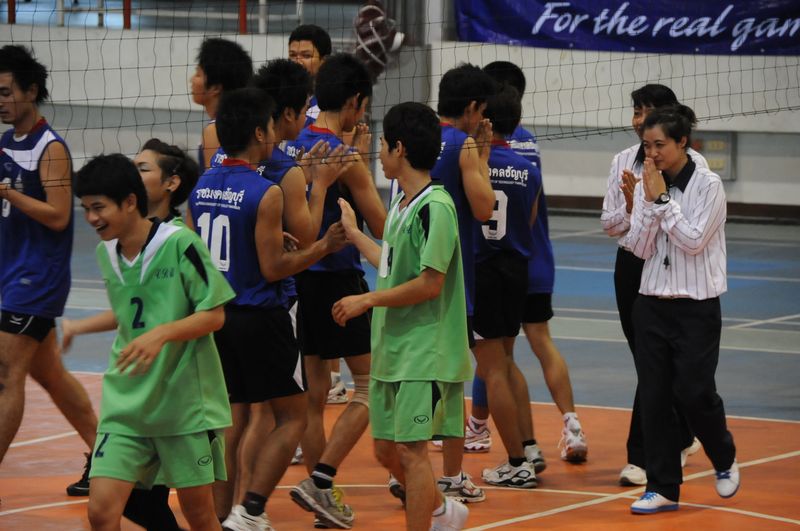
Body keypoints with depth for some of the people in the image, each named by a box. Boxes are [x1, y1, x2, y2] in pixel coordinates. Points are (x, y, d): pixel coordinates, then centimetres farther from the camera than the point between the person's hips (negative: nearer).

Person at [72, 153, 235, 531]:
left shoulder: (180, 243, -13)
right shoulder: (106, 252, 6)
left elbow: (214, 314, -13)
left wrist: (162, 334, -25)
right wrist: (81, 327, 22)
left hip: (185, 399, -5)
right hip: (126, 402, 5)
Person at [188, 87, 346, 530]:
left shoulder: (201, 188, 4)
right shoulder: (265, 194, -16)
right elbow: (273, 268, -16)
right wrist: (323, 247, -3)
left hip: (217, 312, 7)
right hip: (259, 316, -7)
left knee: (232, 418, 15)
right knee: (291, 417, 5)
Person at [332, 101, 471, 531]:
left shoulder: (434, 206, -16)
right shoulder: (402, 204, 12)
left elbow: (429, 283, -20)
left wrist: (367, 300, -14)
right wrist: (353, 233, 29)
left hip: (425, 351, -9)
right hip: (392, 349, 9)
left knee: (410, 449, -7)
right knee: (386, 449, 14)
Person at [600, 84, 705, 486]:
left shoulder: (693, 163, -8)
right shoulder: (624, 161, 5)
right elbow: (609, 224, 5)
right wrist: (630, 209, -15)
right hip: (631, 267, 5)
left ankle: (641, 456, -3)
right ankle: (681, 437, 30)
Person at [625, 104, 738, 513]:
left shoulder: (707, 185, -9)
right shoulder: (647, 185, 3)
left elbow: (694, 240, -17)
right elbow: (640, 247, -1)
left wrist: (663, 200, -16)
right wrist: (649, 202, -12)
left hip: (696, 307, -4)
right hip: (652, 305, 4)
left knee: (694, 394, -5)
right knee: (654, 396, 1)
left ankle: (725, 461, 24)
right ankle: (663, 487, 8)